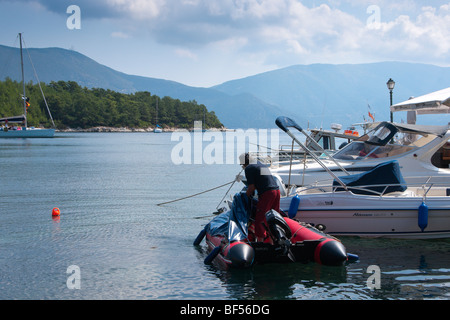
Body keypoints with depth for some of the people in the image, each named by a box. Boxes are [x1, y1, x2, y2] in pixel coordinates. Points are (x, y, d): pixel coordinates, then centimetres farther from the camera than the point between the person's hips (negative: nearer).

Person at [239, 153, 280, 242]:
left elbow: (251, 187, -6)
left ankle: (260, 240, -7)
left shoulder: (248, 168, -1)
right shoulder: (262, 165, 23)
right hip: (277, 190, 8)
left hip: (267, 193, -8)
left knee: (260, 219, -3)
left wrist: (246, 196, 9)